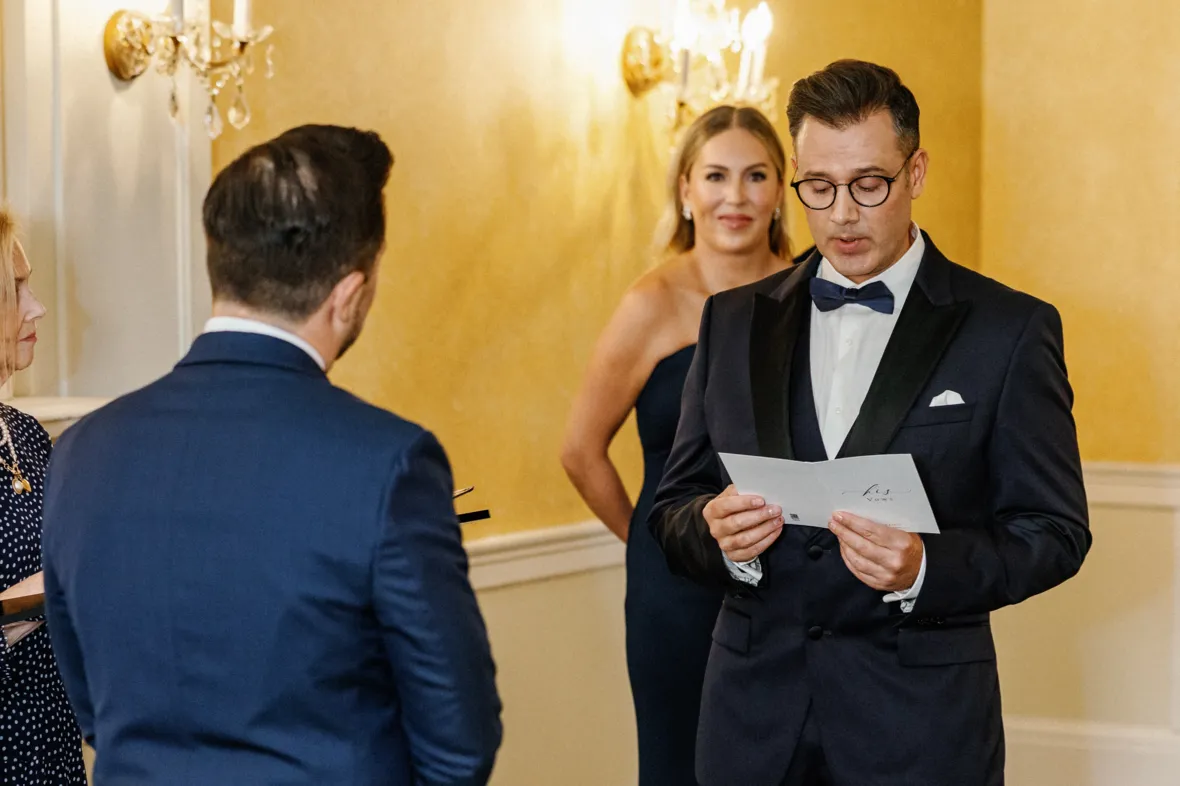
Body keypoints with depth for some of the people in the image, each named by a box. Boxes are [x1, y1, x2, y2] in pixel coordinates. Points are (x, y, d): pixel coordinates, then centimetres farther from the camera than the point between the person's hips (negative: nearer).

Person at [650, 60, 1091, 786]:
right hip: (757, 713, 3)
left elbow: (1053, 528, -3)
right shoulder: (734, 320, 8)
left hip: (921, 724, -3)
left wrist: (926, 569, -21)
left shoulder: (1010, 330, -3)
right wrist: (715, 531, -14)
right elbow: (675, 506, 9)